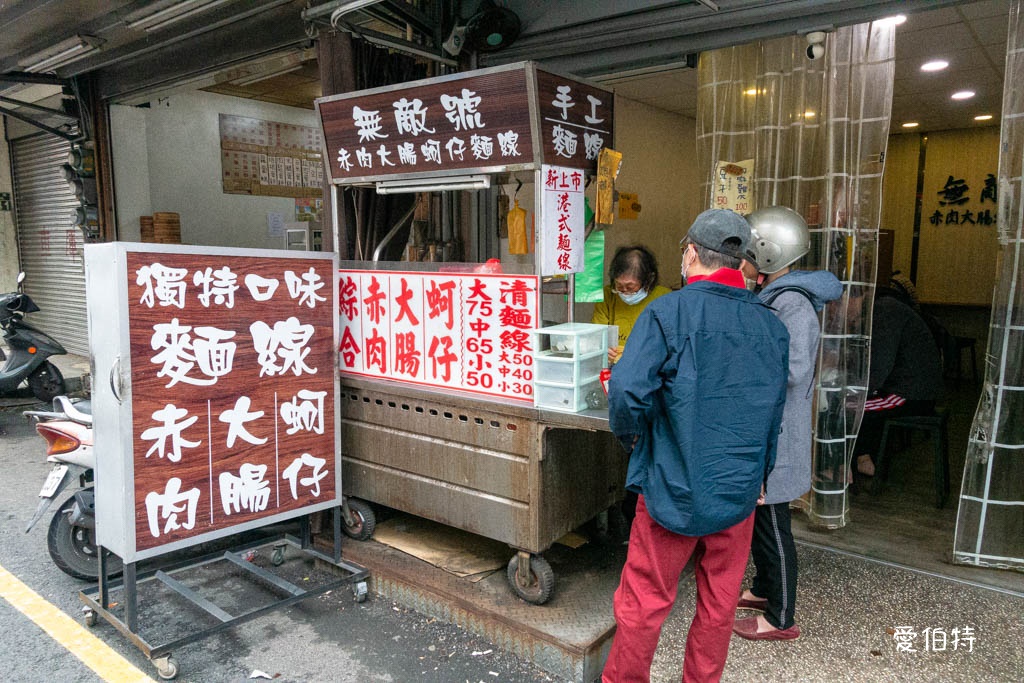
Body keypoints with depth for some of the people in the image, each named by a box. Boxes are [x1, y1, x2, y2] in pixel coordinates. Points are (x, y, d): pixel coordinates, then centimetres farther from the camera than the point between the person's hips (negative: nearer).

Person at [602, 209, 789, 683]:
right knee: (719, 605, 19)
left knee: (643, 602, 11)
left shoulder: (667, 313, -14)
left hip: (675, 489, -4)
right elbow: (773, 414, 11)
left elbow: (626, 390, -25)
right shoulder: (771, 327, 3)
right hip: (740, 491, 5)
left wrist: (631, 438, -5)